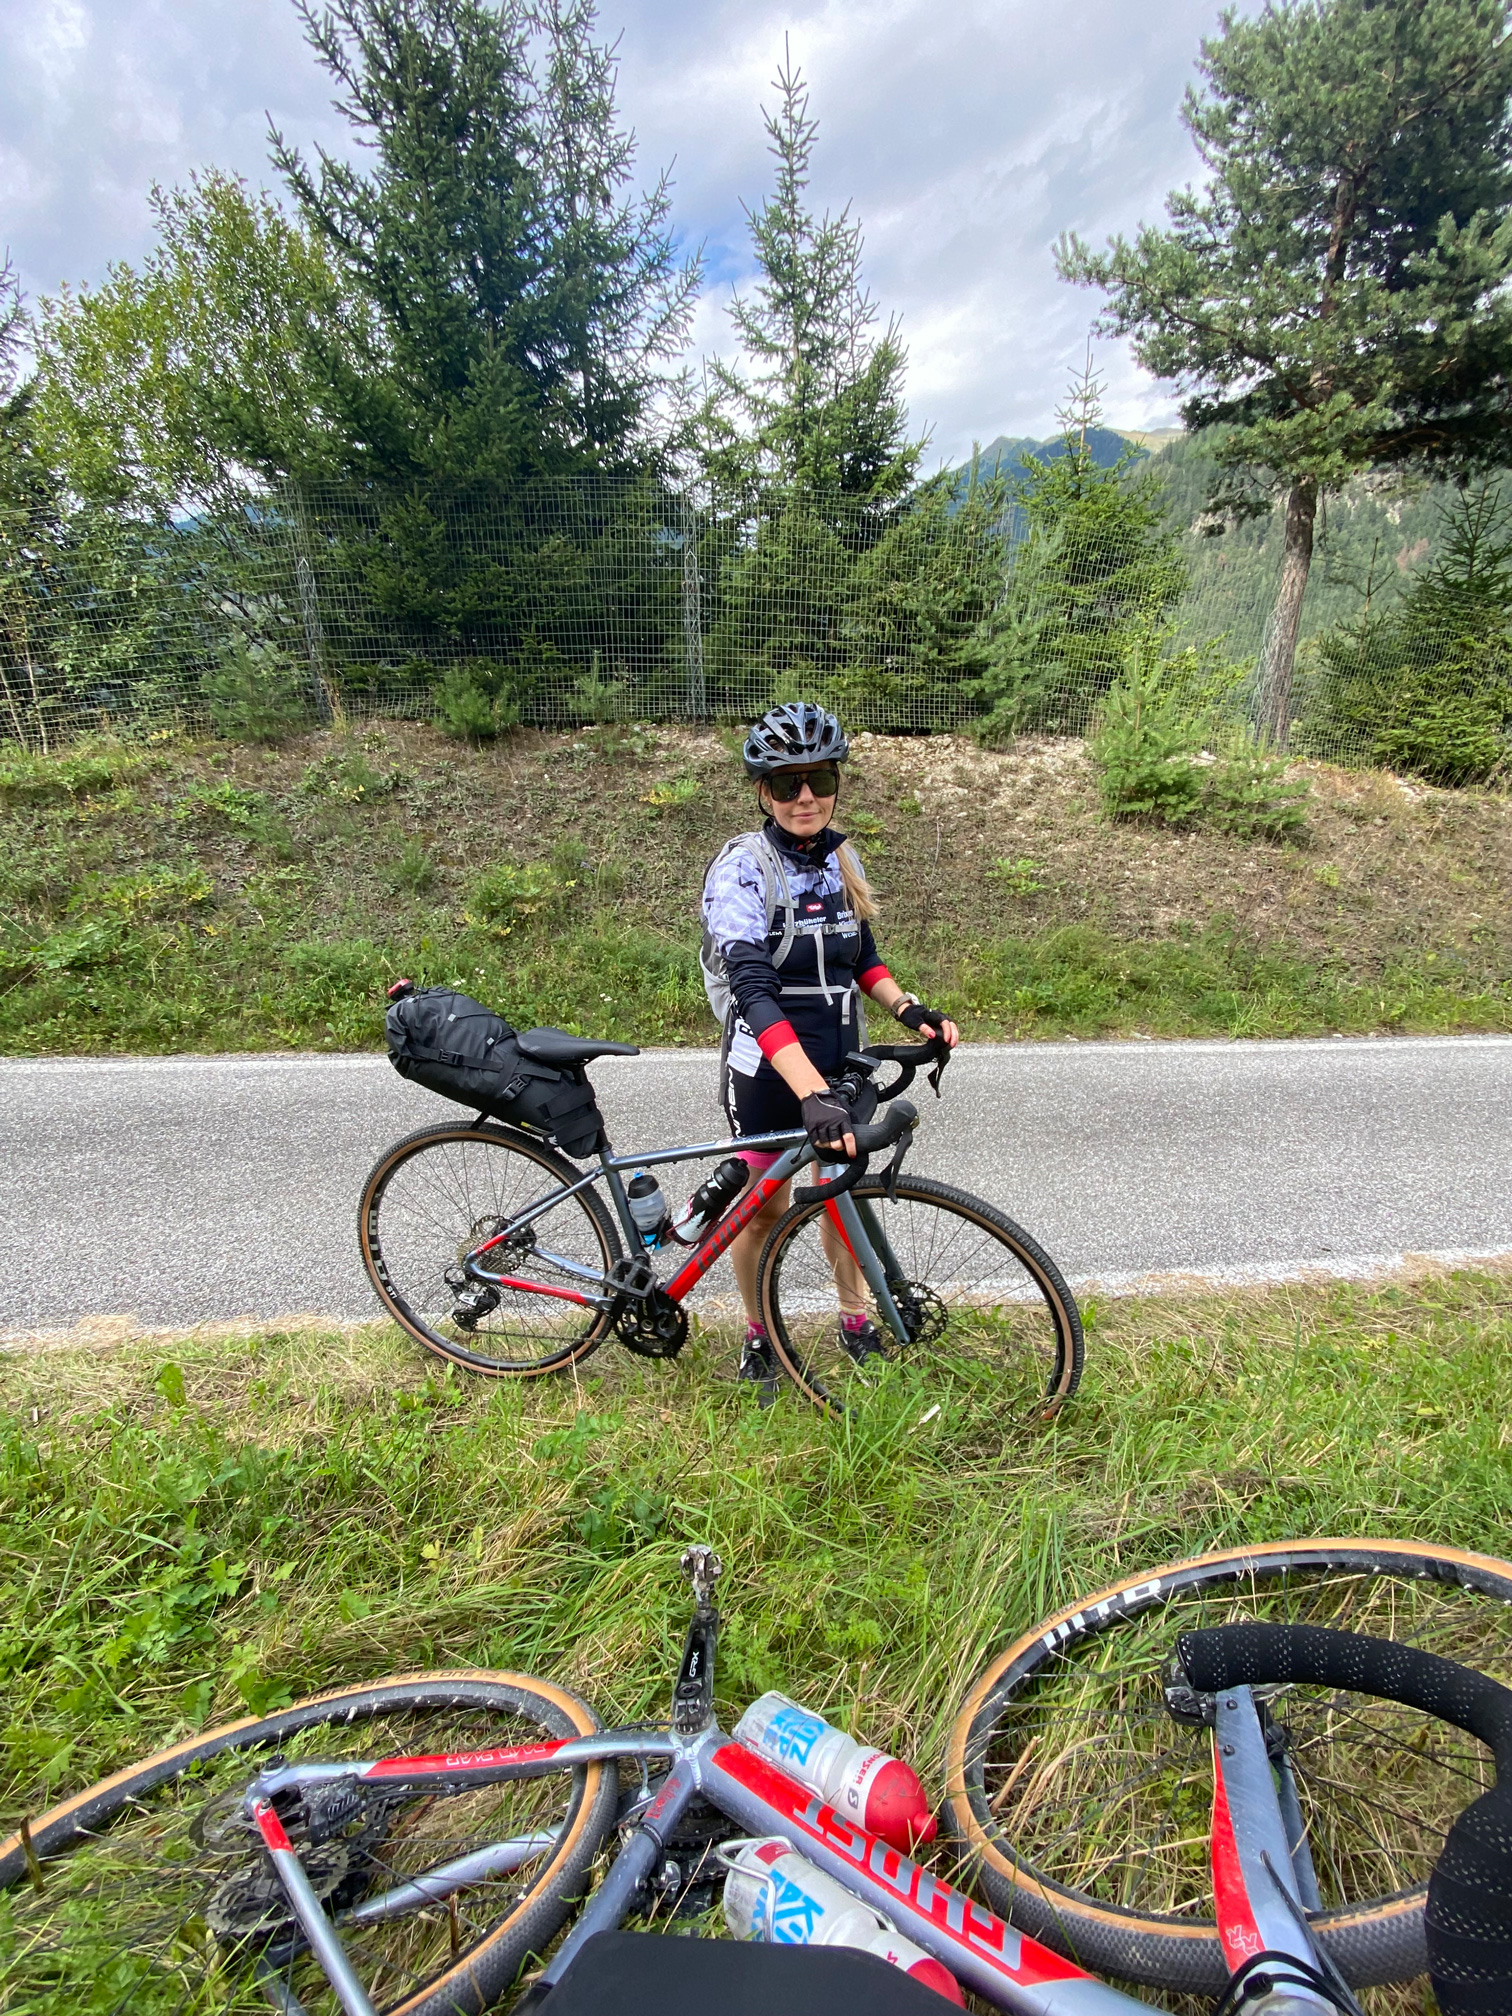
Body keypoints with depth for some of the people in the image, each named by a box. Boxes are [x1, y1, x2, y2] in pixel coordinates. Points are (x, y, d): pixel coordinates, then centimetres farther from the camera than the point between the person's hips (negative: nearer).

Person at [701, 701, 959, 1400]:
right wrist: (813, 1094, -41)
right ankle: (758, 1336, 35)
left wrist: (909, 1008, -5)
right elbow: (752, 988, -31)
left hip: (840, 1061, 5)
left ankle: (855, 1321, 40)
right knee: (764, 1207, 11)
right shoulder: (741, 867, -19)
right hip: (769, 1068, -5)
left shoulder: (840, 858, 2)